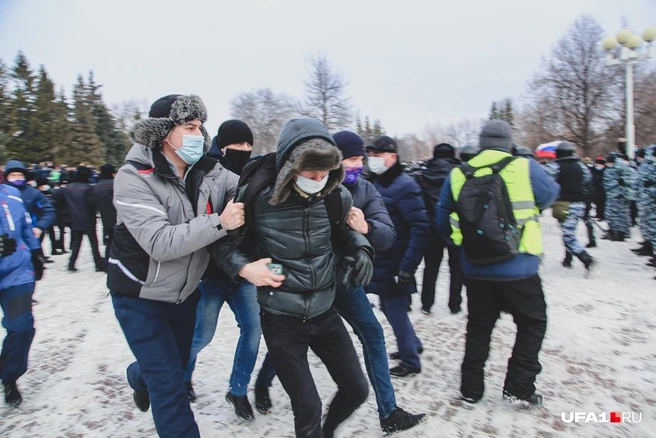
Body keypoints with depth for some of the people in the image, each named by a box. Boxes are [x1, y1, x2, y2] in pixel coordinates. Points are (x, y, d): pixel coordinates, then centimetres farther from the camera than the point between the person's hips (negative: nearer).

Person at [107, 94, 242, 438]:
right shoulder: (134, 177, -22)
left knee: (181, 361, 25)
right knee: (169, 383, -4)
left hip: (185, 291, 6)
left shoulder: (208, 172, -9)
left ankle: (139, 376, 59)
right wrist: (219, 223, -37)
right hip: (140, 295, -5)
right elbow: (160, 243, -31)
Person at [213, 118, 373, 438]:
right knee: (307, 407, 3)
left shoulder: (335, 196, -8)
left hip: (325, 313, 4)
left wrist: (362, 250, -8)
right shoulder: (257, 196, -17)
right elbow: (223, 240, -2)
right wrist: (243, 267, -19)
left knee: (356, 390, 15)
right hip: (280, 319, -4)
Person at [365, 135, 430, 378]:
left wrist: (408, 267, -22)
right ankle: (412, 345, 42)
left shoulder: (404, 185, -16)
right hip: (379, 263, 8)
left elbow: (421, 228, -21)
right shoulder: (374, 182, 9)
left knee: (396, 311, 3)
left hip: (394, 266, -8)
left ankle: (410, 361, 24)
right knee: (388, 308, 20)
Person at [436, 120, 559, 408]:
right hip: (517, 269, -3)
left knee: (478, 326, 19)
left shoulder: (458, 175, -1)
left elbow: (442, 220, 5)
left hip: (475, 270, 3)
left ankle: (470, 388, 26)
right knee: (532, 323, 18)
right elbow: (550, 195, 9)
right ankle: (519, 388, 19)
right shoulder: (525, 168, -9)